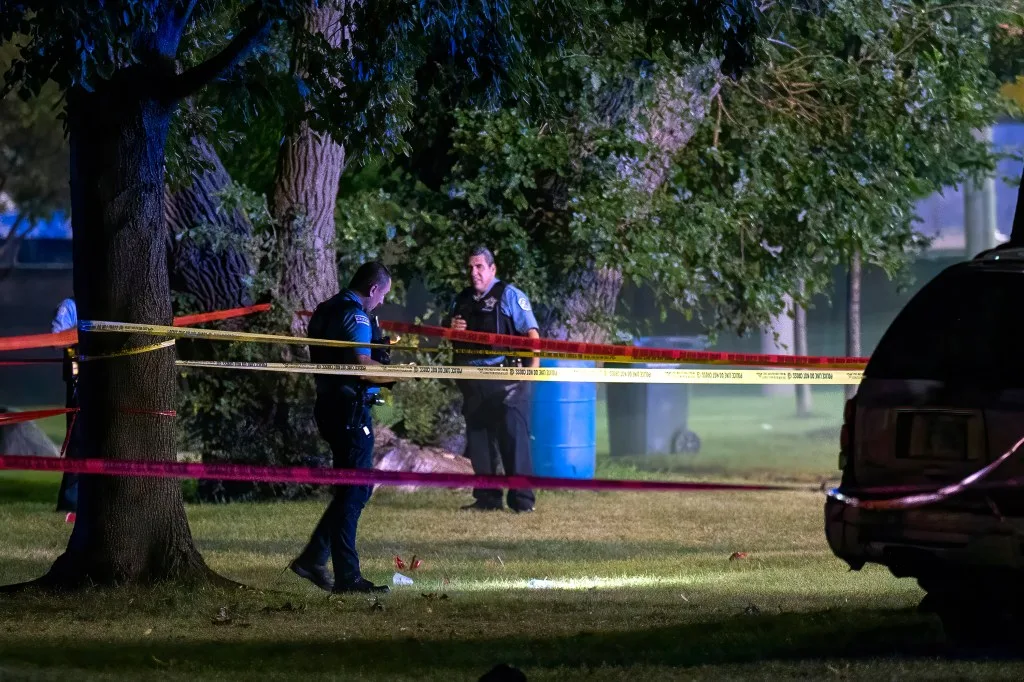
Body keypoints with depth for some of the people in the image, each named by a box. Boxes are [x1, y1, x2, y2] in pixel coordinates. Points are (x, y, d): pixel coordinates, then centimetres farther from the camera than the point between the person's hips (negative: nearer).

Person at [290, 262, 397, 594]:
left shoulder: (327, 311, 17)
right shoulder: (356, 316, -14)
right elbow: (362, 365, -25)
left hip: (330, 403, 10)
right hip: (351, 409, -10)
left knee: (353, 489, 17)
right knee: (354, 491, -6)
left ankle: (312, 559, 14)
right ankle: (347, 576, -5)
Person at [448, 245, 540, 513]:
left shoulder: (509, 295, -2)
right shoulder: (462, 300, 17)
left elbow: (531, 333, -8)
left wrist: (534, 364, -21)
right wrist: (452, 329, 3)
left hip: (506, 379, -7)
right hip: (473, 384, 7)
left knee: (513, 438, -9)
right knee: (478, 440, 9)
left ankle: (522, 500, -8)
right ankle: (487, 498, 16)